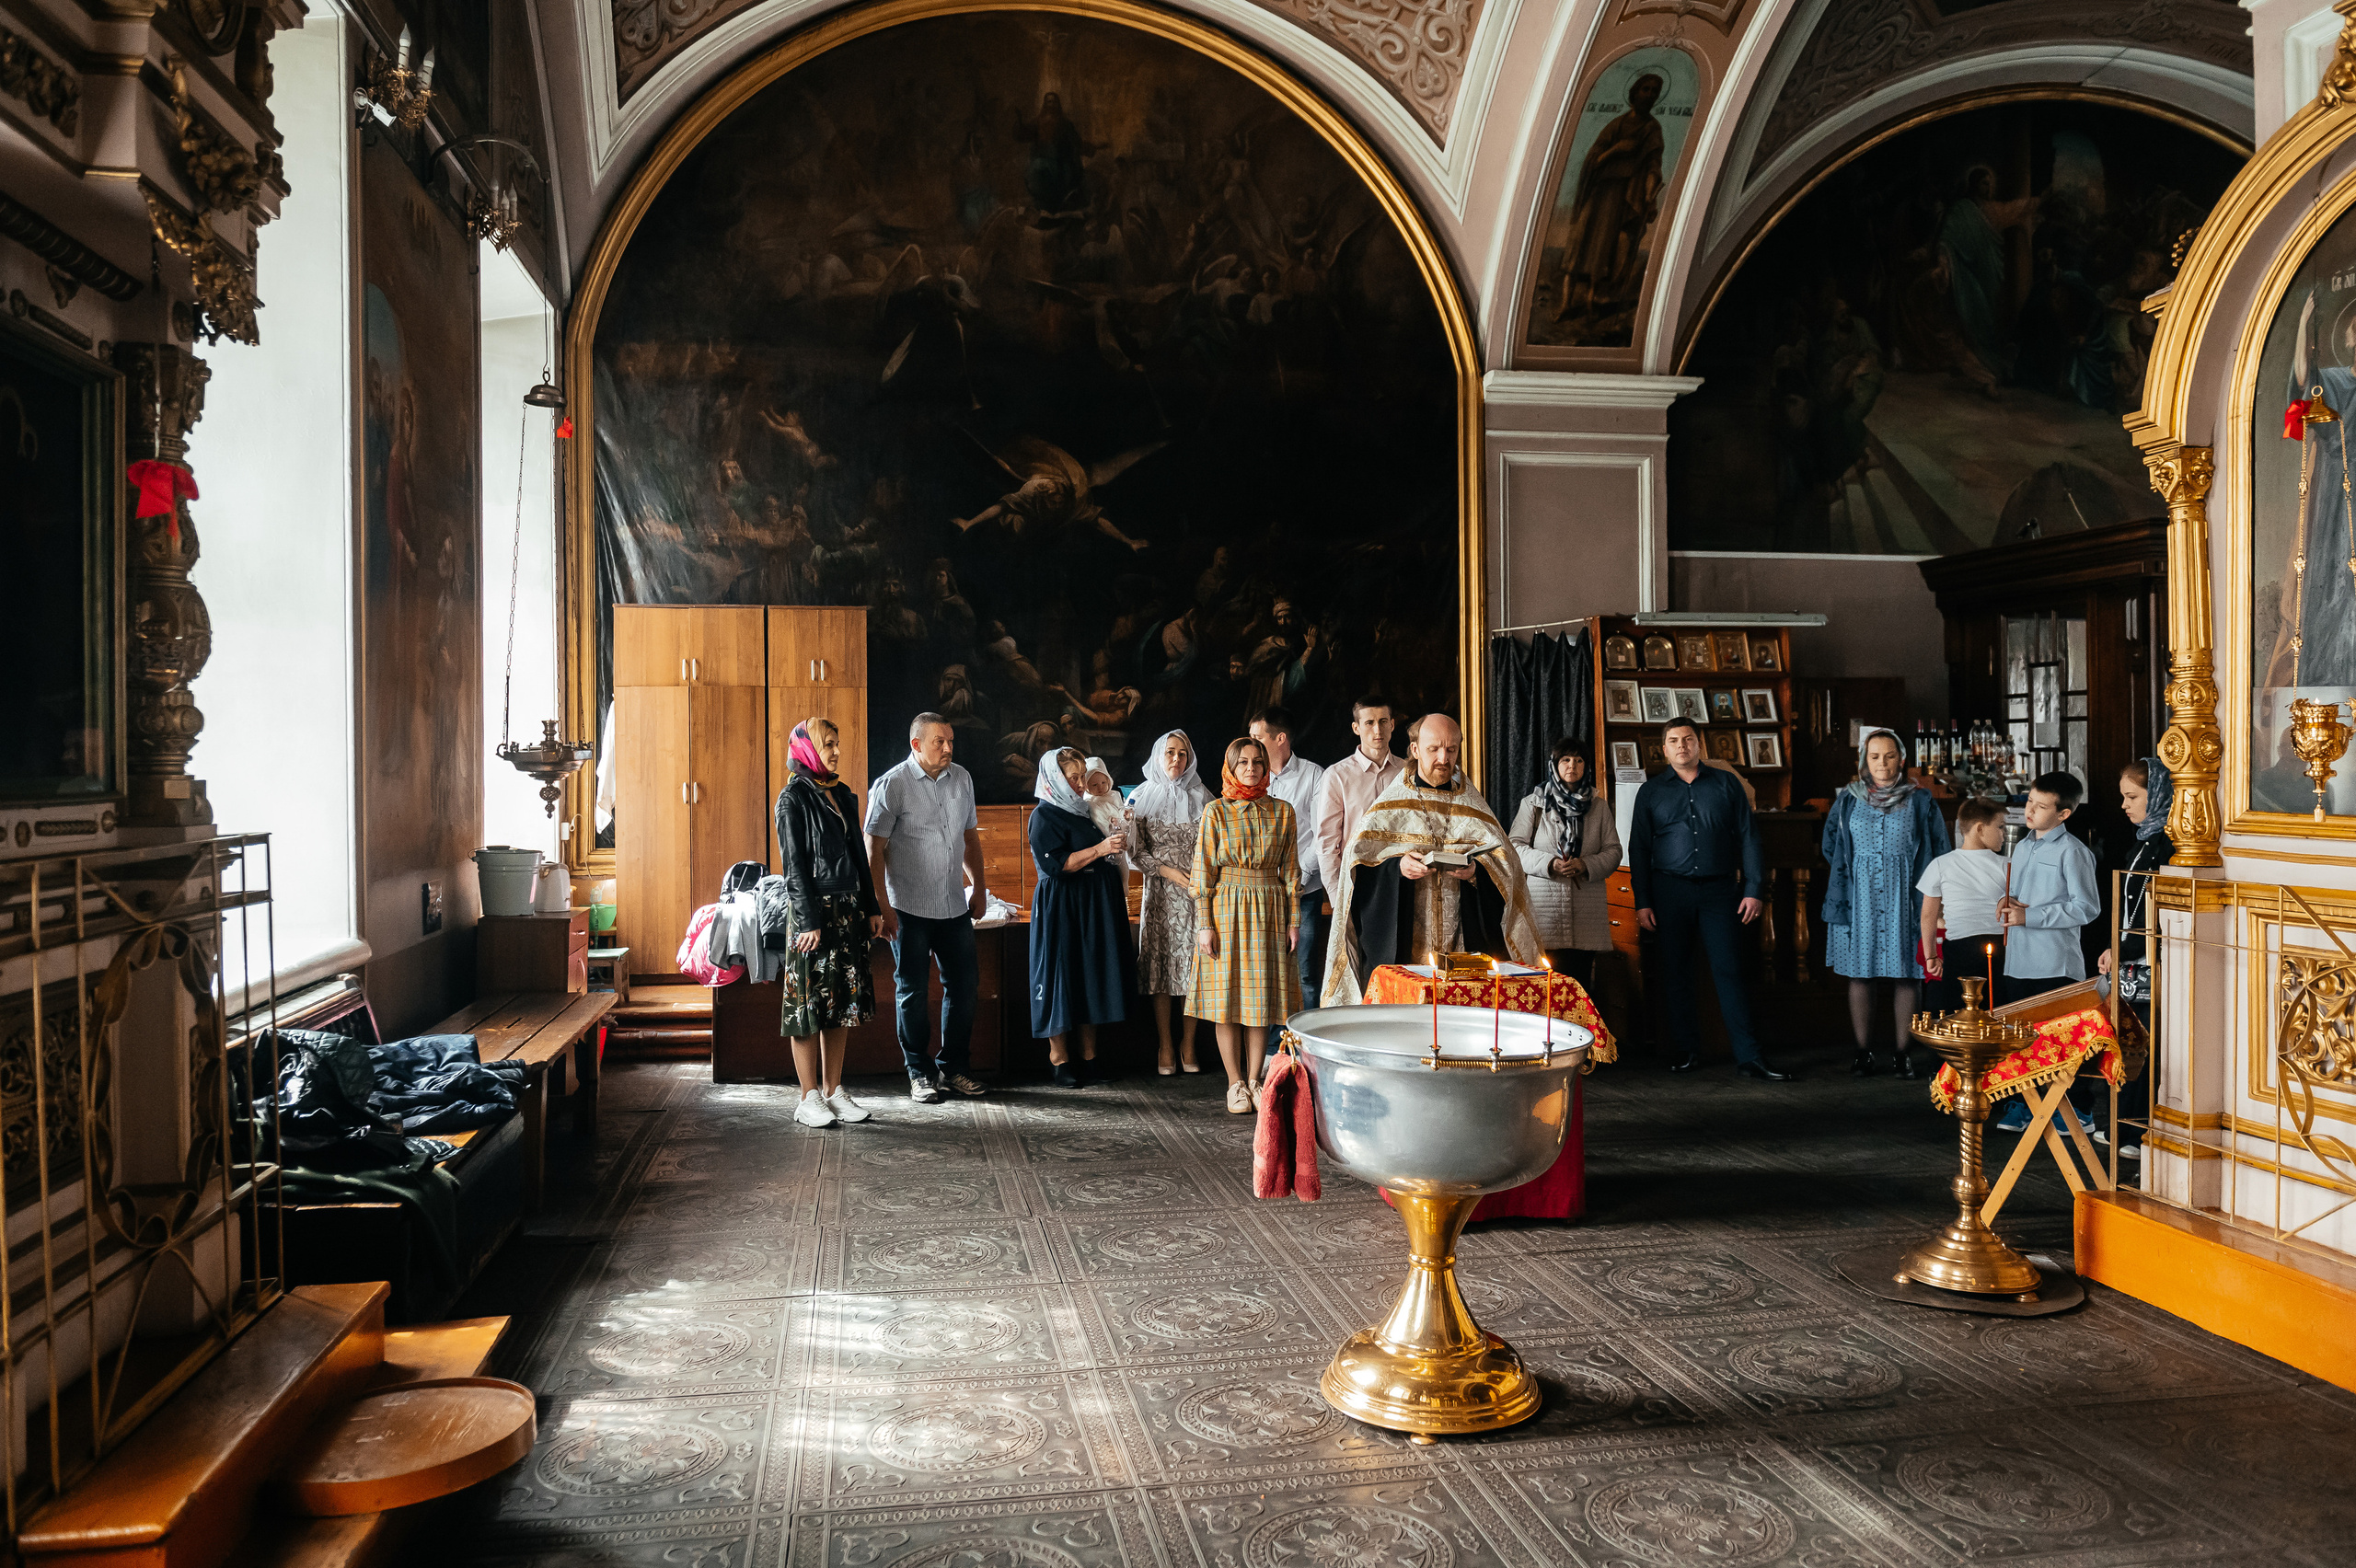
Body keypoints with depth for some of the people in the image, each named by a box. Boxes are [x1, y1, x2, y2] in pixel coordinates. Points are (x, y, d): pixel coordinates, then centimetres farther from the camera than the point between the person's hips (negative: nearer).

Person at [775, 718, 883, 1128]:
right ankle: (809, 1098, 5)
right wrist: (808, 920, -16)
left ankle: (833, 1090, 16)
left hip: (848, 909, 7)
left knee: (842, 1000, 8)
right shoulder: (793, 798, -7)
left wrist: (871, 908, 13)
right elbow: (793, 864, -11)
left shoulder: (842, 795, 14)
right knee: (810, 1001, -2)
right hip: (813, 909, -7)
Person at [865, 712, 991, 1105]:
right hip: (909, 908, -5)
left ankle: (952, 1068, 22)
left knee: (964, 984, 8)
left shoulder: (961, 779, 7)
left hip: (954, 906, 5)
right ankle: (920, 1073, 15)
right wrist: (882, 906, -14)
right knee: (912, 991, 3)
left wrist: (978, 886, 17)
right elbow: (874, 849, -9)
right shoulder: (892, 784, -9)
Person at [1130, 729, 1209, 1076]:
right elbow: (1137, 851, 2)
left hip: (1196, 890, 1)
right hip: (1160, 891, 0)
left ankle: (1188, 1046, 9)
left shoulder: (1202, 796, 7)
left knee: (1194, 967, -1)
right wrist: (1169, 871, -10)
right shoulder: (1142, 797, 5)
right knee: (1161, 967, -1)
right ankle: (1165, 1048, 7)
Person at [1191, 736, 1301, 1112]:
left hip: (1269, 911, 2)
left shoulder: (1281, 812, 6)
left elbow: (1291, 870, 8)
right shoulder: (1216, 812, 0)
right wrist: (1204, 924, -8)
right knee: (1227, 996, 0)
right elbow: (1203, 871, -2)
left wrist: (1294, 921, 3)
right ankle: (1235, 1084, 8)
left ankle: (1254, 1080, 12)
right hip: (1226, 910, -2)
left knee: (1262, 995, 3)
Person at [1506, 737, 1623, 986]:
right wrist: (1549, 863, -13)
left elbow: (1613, 851, 12)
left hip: (1586, 908, 2)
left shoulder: (1599, 808, 16)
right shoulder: (1533, 804, 9)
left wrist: (1586, 865, -9)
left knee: (1580, 981, -1)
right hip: (1543, 907, -2)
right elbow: (1515, 845, 3)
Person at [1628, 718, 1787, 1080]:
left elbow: (1747, 838, 8)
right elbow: (1639, 849, 8)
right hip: (1669, 890, 1)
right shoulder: (1651, 791, 9)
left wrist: (1753, 888, -1)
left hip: (1719, 890, -1)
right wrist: (1642, 901, 1)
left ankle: (1748, 1056, -3)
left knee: (1729, 972, -4)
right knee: (1677, 975, 4)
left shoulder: (1726, 785, 9)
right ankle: (1688, 1051, 14)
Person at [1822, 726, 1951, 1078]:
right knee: (1860, 974, 1)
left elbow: (1939, 852, 7)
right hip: (1859, 899, 1)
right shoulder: (1848, 801, 8)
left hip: (1904, 899, -1)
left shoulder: (1920, 801, 4)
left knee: (1907, 975, 0)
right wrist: (1857, 874, 9)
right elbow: (1831, 847, 17)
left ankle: (1903, 1052, 9)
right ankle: (1863, 1053, 7)